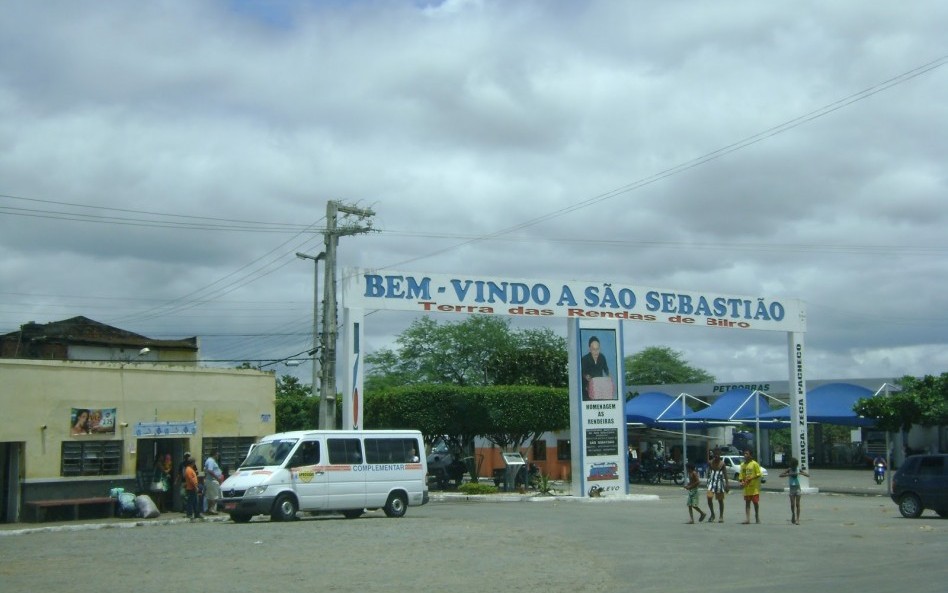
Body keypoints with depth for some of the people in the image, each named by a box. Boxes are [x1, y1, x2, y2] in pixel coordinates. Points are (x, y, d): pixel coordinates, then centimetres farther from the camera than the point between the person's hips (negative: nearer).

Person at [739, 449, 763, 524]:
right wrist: (742, 482, -6)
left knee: (755, 502, 5)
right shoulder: (743, 465, 9)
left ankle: (757, 518, 20)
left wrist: (751, 478, -20)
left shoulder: (755, 464, -6)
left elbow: (758, 474, -9)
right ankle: (747, 519, 0)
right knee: (747, 502, 2)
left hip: (754, 487, -4)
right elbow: (741, 475, 12)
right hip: (746, 487, 4)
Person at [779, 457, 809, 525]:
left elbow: (808, 475, -3)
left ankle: (797, 519, -4)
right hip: (792, 488, 0)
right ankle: (793, 515, 26)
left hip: (797, 488, 0)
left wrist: (801, 473, -22)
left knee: (797, 504, -4)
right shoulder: (789, 470, 0)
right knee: (792, 504, 1)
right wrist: (789, 474, -21)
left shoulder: (799, 470, 0)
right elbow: (780, 475, -7)